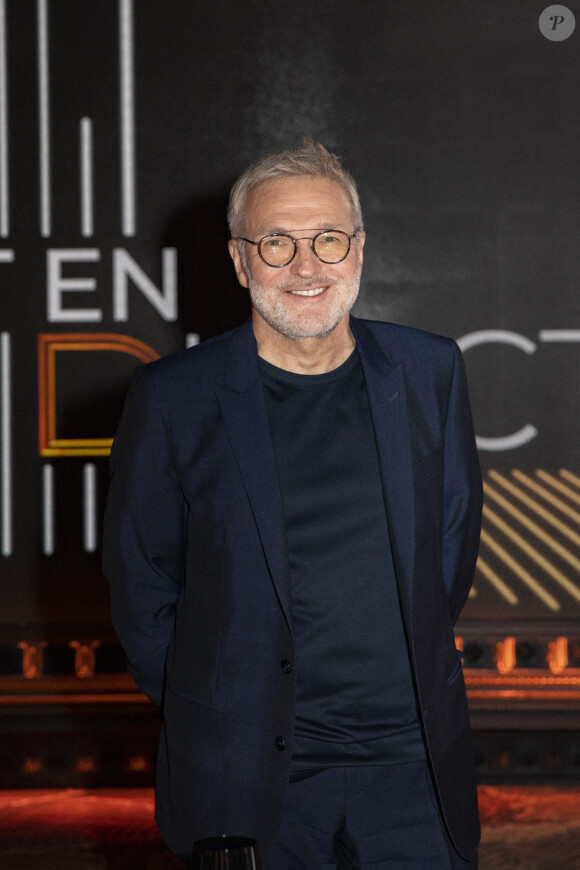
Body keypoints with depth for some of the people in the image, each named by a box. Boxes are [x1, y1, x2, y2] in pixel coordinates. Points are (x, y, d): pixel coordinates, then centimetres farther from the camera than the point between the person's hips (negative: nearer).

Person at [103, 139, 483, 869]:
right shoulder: (173, 398, -6)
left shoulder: (430, 373, 3)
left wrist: (414, 671, 12)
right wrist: (201, 712, 3)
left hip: (412, 759, 2)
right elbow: (139, 578, 3)